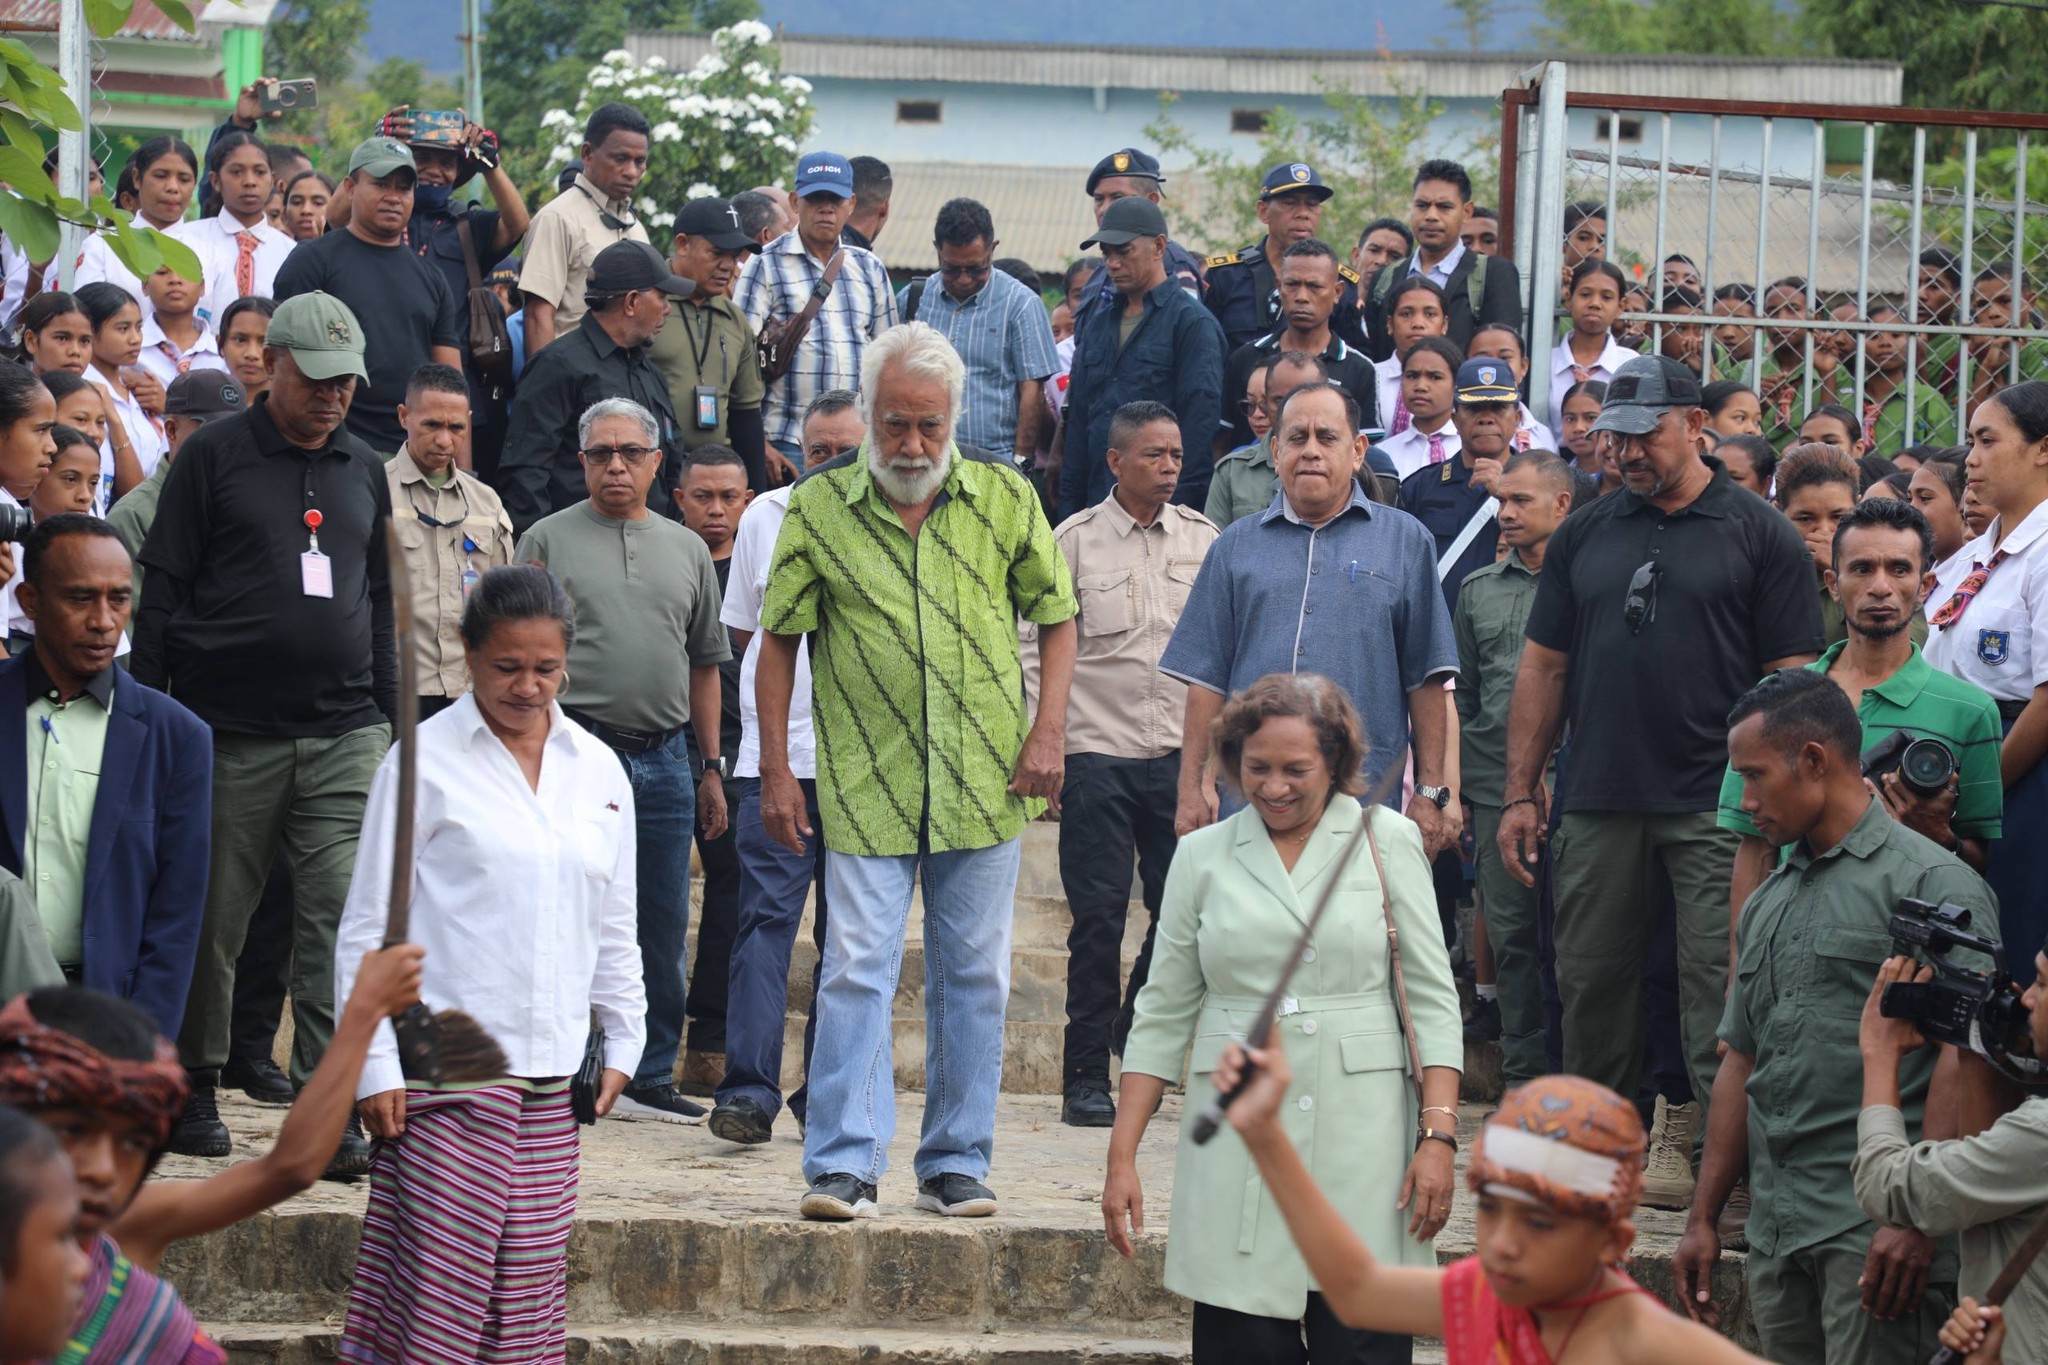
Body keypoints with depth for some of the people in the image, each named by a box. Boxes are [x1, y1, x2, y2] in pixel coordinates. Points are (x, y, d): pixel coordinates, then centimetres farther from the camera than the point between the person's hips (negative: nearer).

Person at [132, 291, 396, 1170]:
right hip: (230, 734, -3)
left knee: (342, 918, -7)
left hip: (343, 736, 3)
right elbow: (162, 593, 1)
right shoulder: (214, 457, 2)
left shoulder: (364, 472, 16)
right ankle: (192, 1092, 18)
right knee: (211, 922, 4)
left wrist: (387, 717, 16)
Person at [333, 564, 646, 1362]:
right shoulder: (426, 763, -2)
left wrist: (623, 1040, 16)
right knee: (438, 1286, -9)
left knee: (526, 1292, 4)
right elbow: (367, 927, -2)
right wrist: (373, 1065, -7)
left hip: (551, 1073, 5)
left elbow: (613, 925, 21)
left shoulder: (596, 770, 12)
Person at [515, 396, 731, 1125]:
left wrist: (711, 767, 16)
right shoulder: (548, 539, 3)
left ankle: (649, 1077, 15)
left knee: (663, 930, 7)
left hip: (665, 758, 4)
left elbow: (705, 664, 19)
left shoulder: (687, 550, 15)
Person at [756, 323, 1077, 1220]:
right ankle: (844, 1162, -3)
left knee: (974, 975, 7)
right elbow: (779, 640, 5)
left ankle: (956, 1162, 15)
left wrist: (1048, 732, 0)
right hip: (865, 785, -2)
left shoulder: (1006, 499, 4)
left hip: (986, 783, 2)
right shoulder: (818, 508, 1)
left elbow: (1056, 616, 12)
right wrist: (776, 770, 0)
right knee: (857, 969, -6)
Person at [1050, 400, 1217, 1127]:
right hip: (1097, 749, -3)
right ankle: (1086, 1075, 4)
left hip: (1182, 753, 3)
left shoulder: (1203, 538, 8)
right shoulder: (1075, 540, 1)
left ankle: (1138, 1039, 23)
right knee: (1098, 916, -3)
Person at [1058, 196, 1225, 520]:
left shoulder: (1193, 323, -3)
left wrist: (1183, 502, -15)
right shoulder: (1096, 324, 18)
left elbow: (1201, 418, -9)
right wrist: (1069, 508, 13)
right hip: (1096, 502, 6)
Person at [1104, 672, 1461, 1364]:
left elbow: (1432, 997, 4)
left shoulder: (1387, 841, 6)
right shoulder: (1202, 855, 10)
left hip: (1360, 1136, -1)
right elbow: (1163, 1014, 13)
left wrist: (1438, 1134, -7)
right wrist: (1122, 1157, 6)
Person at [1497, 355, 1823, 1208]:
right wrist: (1521, 791, 10)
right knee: (1591, 982, 9)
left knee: (1717, 987, -8)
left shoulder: (1759, 536, 2)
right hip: (1597, 802, 4)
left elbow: (1792, 679, 0)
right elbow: (1543, 667, 15)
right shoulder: (1585, 534, 13)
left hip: (1716, 807, -4)